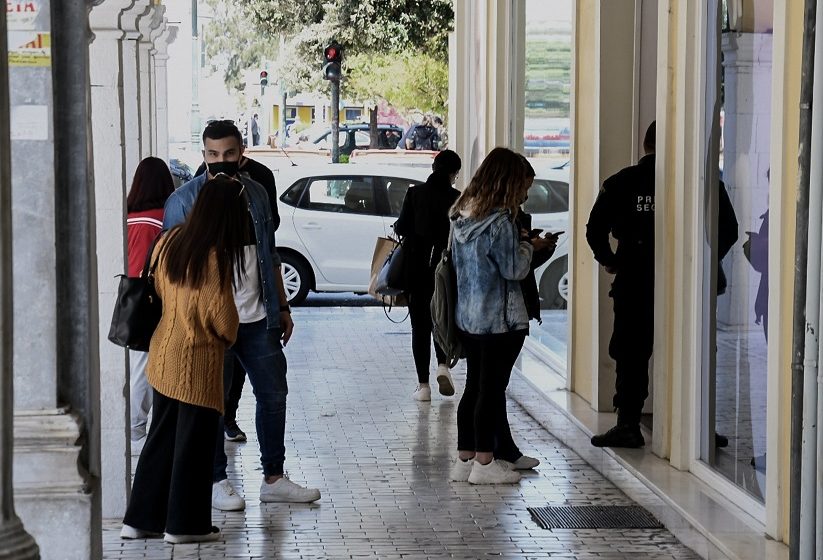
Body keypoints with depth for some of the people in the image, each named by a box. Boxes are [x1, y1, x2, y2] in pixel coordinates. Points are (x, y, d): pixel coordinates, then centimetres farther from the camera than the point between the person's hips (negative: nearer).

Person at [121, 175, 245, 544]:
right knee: (193, 444, 5)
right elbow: (221, 317, -17)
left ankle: (141, 519, 20)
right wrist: (228, 336, 4)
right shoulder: (216, 257, -20)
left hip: (163, 356, 7)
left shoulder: (170, 242, 1)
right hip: (198, 361, -7)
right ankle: (185, 524, 13)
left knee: (162, 437, 16)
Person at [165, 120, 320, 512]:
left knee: (274, 394, 10)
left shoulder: (255, 193, 9)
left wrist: (282, 307, 16)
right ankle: (216, 481, 16)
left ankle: (274, 479, 21)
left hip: (258, 318, 5)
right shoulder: (184, 201, -7)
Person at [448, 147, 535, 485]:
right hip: (499, 319, -8)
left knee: (474, 386, 14)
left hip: (467, 317, 8)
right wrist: (527, 244, 2)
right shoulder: (500, 222, -19)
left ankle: (464, 458, 17)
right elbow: (515, 269, -16)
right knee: (492, 388, 1)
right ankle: (484, 463, 6)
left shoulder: (462, 216, 6)